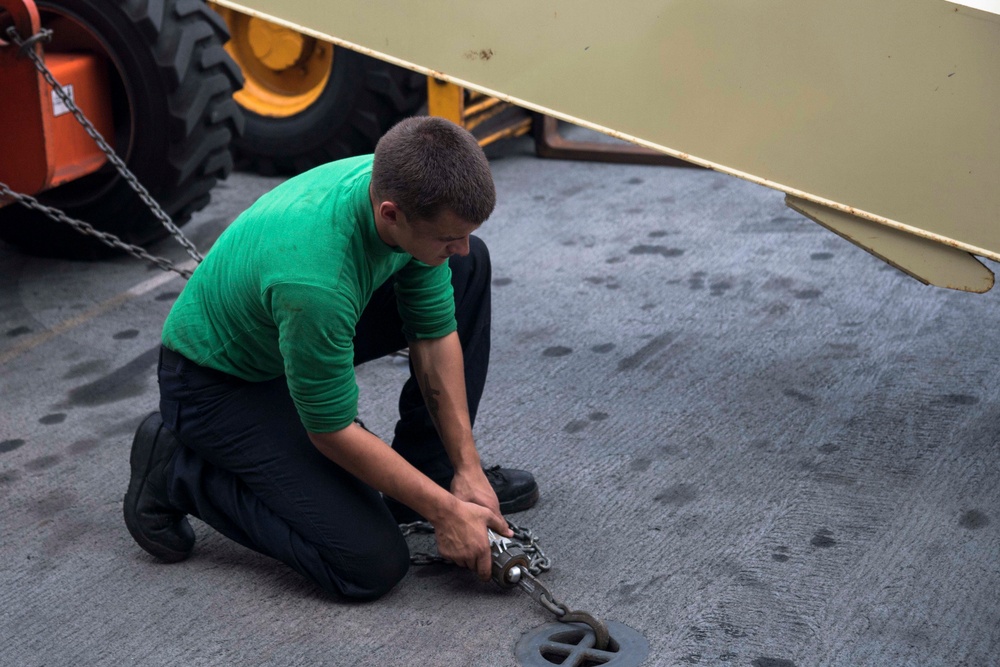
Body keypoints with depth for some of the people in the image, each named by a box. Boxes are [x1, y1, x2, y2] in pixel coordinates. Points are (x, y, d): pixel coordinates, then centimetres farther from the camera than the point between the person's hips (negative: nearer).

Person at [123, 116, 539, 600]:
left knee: (471, 269, -1)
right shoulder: (316, 278, -41)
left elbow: (435, 336, -7)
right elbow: (332, 431, -26)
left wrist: (467, 466, -10)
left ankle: (434, 468, 8)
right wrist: (444, 512, -20)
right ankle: (178, 473, 0)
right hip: (218, 379, -8)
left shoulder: (410, 187, -18)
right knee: (371, 562, -16)